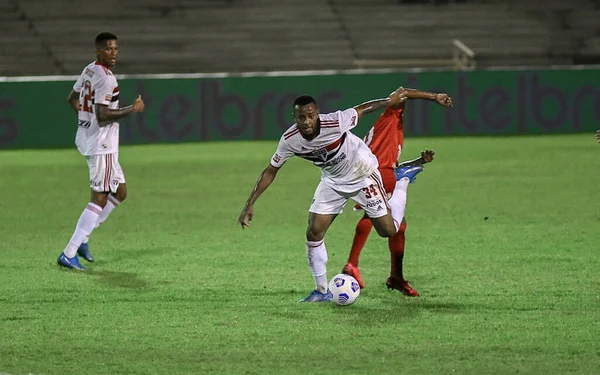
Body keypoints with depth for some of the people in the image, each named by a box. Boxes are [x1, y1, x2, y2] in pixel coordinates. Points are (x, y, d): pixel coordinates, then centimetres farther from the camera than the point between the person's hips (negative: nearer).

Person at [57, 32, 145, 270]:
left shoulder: (89, 70, 10)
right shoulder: (105, 79, -20)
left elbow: (72, 99, 22)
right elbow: (102, 115, -25)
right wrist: (133, 109, -16)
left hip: (87, 139, 10)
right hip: (101, 145, -10)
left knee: (119, 192, 18)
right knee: (100, 199, -7)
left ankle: (82, 238, 16)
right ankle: (69, 254, -11)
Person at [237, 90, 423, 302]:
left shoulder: (335, 123, -35)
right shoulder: (290, 140, -23)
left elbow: (362, 109, -17)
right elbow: (270, 171, -11)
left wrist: (390, 101, -3)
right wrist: (250, 204, -15)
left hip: (362, 174, -3)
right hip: (332, 181, 3)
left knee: (388, 230, 0)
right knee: (314, 232, -8)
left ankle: (403, 181, 27)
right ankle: (321, 291, 7)